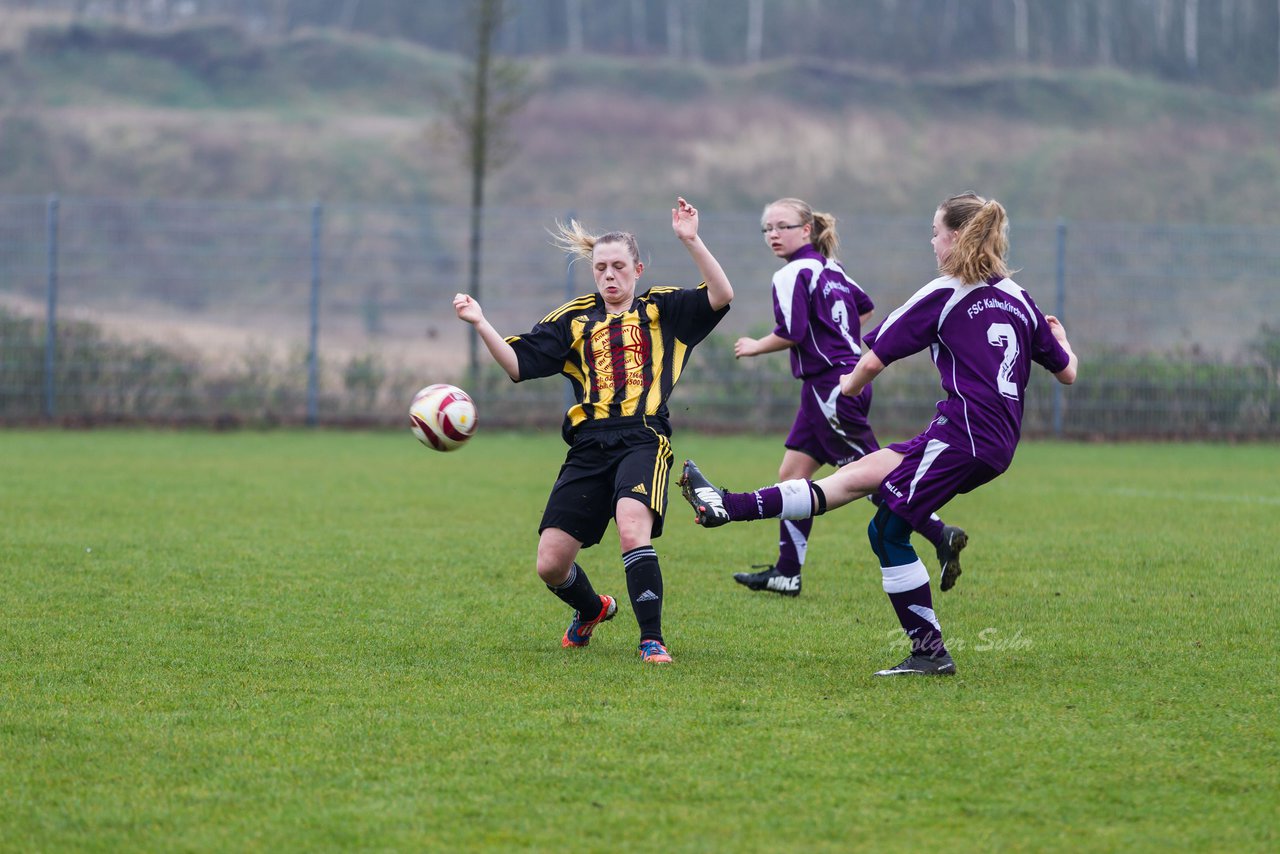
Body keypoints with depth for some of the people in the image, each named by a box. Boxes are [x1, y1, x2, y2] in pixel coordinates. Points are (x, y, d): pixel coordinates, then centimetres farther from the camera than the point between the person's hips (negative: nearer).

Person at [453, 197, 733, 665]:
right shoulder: (574, 319, 17)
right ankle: (592, 610, 34)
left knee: (633, 529, -32)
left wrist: (691, 240, -13)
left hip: (643, 439, -4)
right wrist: (480, 324, -2)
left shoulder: (663, 309, 11)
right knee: (550, 565, 0)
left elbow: (721, 295, -4)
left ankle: (652, 640, -21)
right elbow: (518, 363, 12)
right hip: (589, 446, 4)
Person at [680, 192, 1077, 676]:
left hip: (963, 433, -8)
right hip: (998, 443, 8)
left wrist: (851, 384, 20)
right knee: (855, 477, 7)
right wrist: (1061, 342, 45)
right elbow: (1067, 373, 22)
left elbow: (873, 361, -3)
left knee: (888, 531, -3)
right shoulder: (1018, 299, 15)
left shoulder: (944, 295, -4)